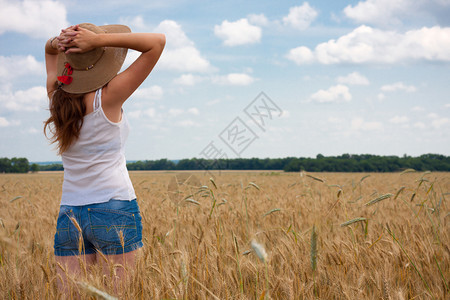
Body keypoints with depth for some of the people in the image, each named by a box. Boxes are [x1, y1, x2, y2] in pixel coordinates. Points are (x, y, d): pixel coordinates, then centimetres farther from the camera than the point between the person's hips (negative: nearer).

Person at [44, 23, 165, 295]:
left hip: (69, 217, 6)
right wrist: (100, 39, -14)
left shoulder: (57, 96, 5)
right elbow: (158, 41, -11)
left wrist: (58, 43, 3)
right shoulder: (108, 97, -11)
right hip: (115, 211, -6)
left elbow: (49, 50, 26)